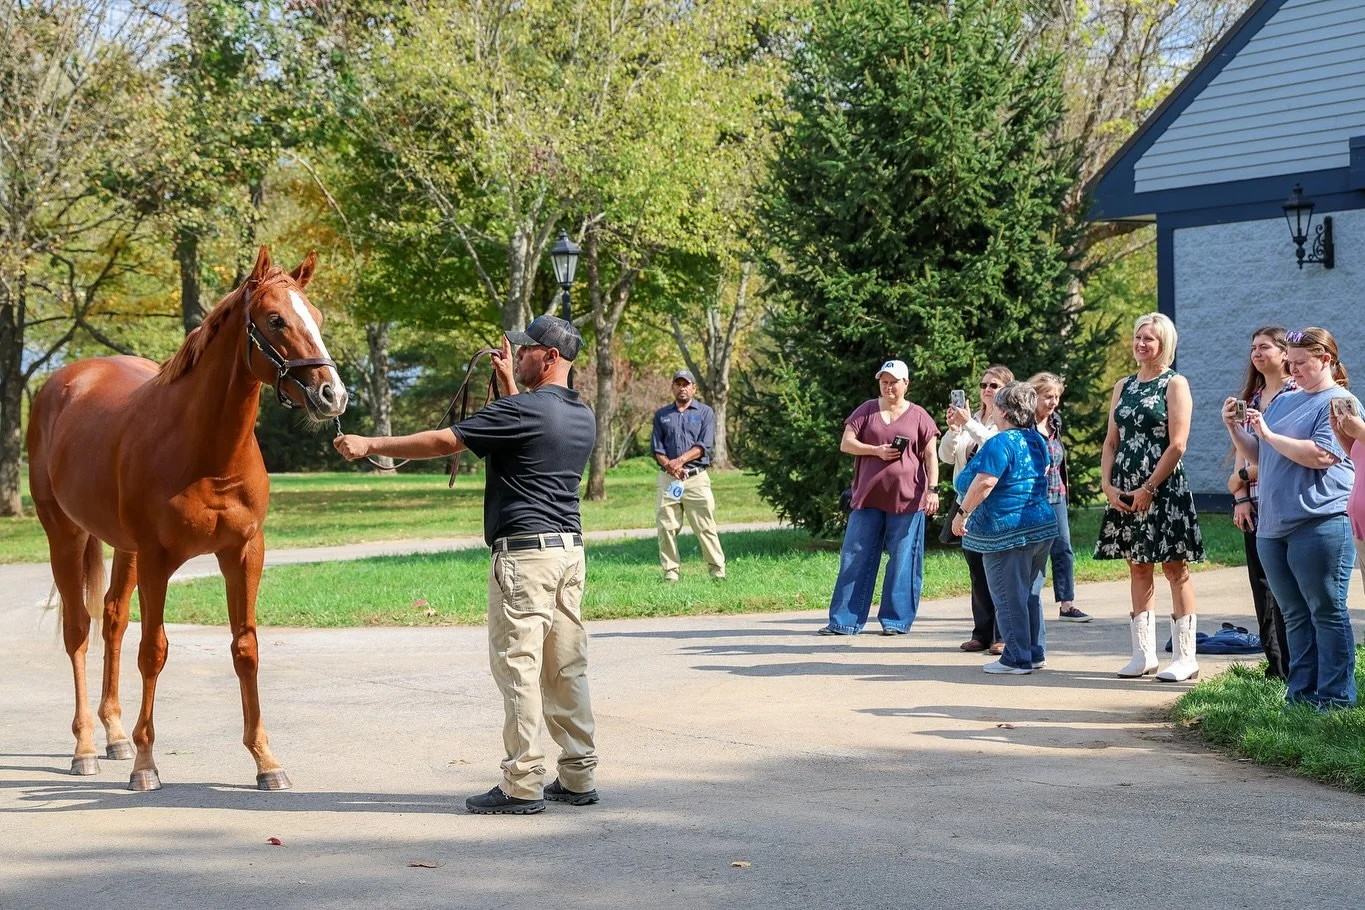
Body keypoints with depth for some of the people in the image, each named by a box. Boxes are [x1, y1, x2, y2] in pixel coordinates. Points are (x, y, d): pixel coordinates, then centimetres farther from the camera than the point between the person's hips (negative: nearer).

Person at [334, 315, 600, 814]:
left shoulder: (523, 411, -13)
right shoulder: (583, 416, 12)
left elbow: (442, 442, -11)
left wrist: (370, 444, -4)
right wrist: (508, 382, 30)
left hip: (525, 552, -8)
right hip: (570, 548, 9)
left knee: (518, 665, -5)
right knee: (567, 665, 11)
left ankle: (522, 785, -5)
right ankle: (578, 777, 14)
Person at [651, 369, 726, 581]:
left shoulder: (705, 413, 9)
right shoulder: (662, 414, 16)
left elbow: (704, 445, -3)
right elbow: (656, 447, 8)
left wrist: (681, 460, -15)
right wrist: (668, 464, -11)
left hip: (697, 477, -2)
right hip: (668, 478, 2)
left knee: (705, 527, -6)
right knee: (666, 527, -2)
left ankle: (717, 568, -4)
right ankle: (670, 570, 3)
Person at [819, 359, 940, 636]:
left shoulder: (918, 416, 6)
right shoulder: (866, 410, 10)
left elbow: (930, 456, 5)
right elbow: (846, 443, 4)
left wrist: (932, 489, -7)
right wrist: (876, 450, -10)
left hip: (907, 498, -2)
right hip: (868, 496, 2)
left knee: (902, 561, 0)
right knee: (855, 558, 1)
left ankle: (896, 620, 8)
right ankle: (844, 621, 5)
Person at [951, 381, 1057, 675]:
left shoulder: (1000, 444, -15)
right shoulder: (1038, 441, 13)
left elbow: (984, 483, -23)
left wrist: (963, 514, -15)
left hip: (1008, 530, -9)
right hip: (1043, 526, 9)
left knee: (1009, 596, -3)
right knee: (1031, 593, 15)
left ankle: (1017, 658, -1)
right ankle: (1036, 652, 19)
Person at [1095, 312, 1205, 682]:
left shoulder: (1175, 384, -3)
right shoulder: (1123, 387, 14)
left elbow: (1177, 445, -11)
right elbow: (1111, 441, 14)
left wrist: (1149, 488, -14)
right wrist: (1107, 484, -1)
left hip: (1164, 489, -6)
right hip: (1125, 492, 6)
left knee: (1175, 568, -3)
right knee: (1138, 568, 9)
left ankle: (1185, 657, -1)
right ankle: (1143, 655, 14)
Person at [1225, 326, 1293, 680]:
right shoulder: (1251, 396, 16)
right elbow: (1241, 448, 12)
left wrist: (1245, 475, -10)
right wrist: (1240, 498, 2)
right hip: (1254, 504, 7)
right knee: (1261, 583, 7)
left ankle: (1288, 667, -1)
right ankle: (1275, 663, 12)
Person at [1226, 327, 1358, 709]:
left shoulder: (1340, 403, -4)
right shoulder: (1283, 401, 18)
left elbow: (1321, 455, -19)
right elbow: (1257, 457, 22)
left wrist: (1268, 434, -14)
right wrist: (1235, 429, 5)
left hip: (1320, 523, -7)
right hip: (1273, 527, 7)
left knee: (1327, 613, -3)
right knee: (1295, 616, 11)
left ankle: (1335, 698, 0)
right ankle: (1300, 693, 15)